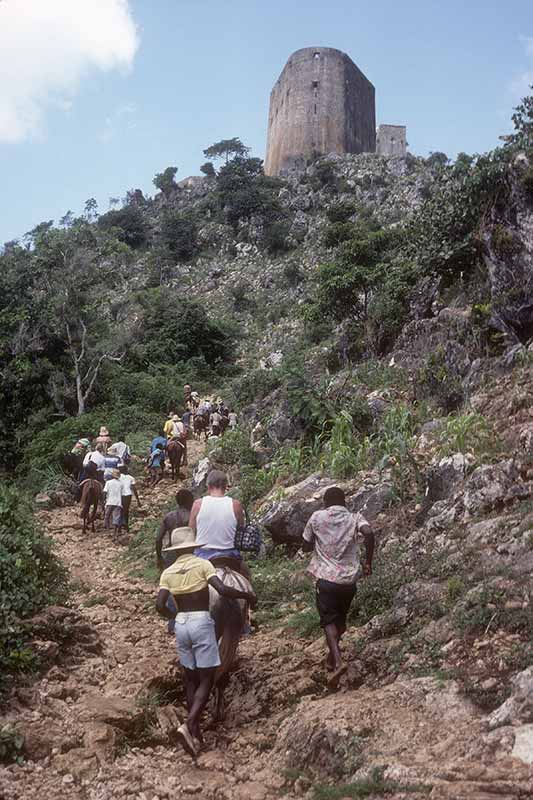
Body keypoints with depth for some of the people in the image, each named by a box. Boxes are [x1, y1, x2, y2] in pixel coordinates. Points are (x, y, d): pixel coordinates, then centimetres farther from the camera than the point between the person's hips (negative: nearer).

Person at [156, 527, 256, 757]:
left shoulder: (168, 573, 5)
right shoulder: (202, 564, -6)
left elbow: (160, 605, -4)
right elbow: (223, 590, -18)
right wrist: (247, 595, -4)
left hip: (181, 624, 4)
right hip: (201, 622, -4)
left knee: (190, 680, 14)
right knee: (206, 680, 2)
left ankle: (196, 732, 17)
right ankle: (188, 725, -17)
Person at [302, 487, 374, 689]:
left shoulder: (317, 517, 2)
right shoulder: (355, 518, 4)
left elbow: (305, 547, 8)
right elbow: (369, 534, -16)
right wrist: (368, 562, -5)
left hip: (326, 578, -2)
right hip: (349, 579, 3)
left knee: (329, 620, -2)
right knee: (341, 619, 21)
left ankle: (338, 661, -22)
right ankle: (332, 657, 33)